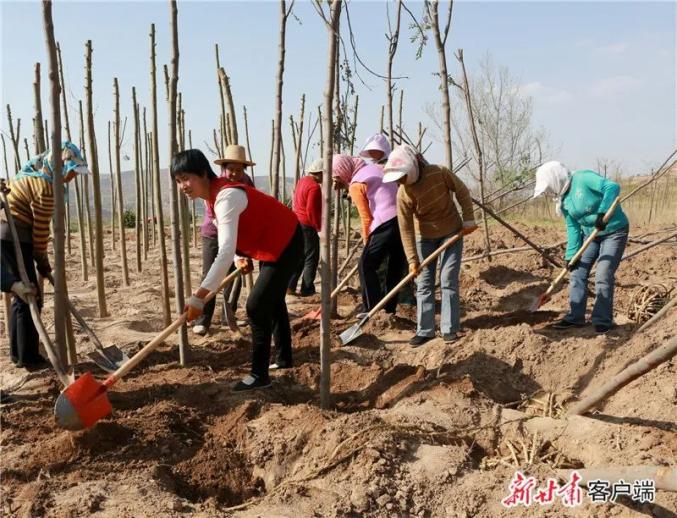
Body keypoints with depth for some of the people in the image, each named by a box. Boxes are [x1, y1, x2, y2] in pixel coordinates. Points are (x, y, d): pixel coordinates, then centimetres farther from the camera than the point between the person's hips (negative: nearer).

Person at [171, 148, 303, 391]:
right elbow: (231, 237, 8)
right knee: (272, 301, 22)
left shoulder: (226, 197, -32)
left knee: (257, 306, -12)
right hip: (271, 243, 11)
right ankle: (284, 358, 39)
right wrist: (240, 257, -14)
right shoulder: (215, 193, -2)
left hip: (285, 243, -10)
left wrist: (199, 296, -46)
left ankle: (259, 374, -1)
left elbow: (225, 252, -42)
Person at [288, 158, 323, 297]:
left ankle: (290, 286, 14)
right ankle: (307, 289, 5)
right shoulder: (314, 187, -18)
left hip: (296, 222, 9)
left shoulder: (302, 181, 11)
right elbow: (311, 211, -21)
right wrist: (319, 228, -14)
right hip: (307, 225, -9)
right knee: (311, 258, 1)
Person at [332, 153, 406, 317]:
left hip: (387, 224, -8)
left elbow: (366, 218, -3)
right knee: (396, 267, 14)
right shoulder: (375, 168, 20)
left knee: (366, 265, 4)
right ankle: (389, 309, 21)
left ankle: (372, 309, 2)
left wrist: (366, 241, 10)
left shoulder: (355, 185, -3)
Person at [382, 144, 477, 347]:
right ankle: (425, 330, 8)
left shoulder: (439, 173, -24)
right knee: (424, 283, 1)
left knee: (448, 280, -4)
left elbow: (462, 192, -8)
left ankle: (449, 329, 3)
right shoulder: (403, 194, -21)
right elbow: (406, 229, -16)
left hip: (451, 232, -1)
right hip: (425, 237, 2)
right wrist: (412, 259, -16)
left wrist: (468, 220, -8)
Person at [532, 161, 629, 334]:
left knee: (603, 277, -10)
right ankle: (575, 317, 13)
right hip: (590, 234, 7)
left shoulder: (583, 178, -23)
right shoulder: (563, 200, -1)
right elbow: (573, 227, 1)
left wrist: (602, 213, -43)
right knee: (578, 273, 4)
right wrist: (572, 254, -5)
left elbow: (612, 187, -34)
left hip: (614, 232, -7)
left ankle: (602, 321, 2)